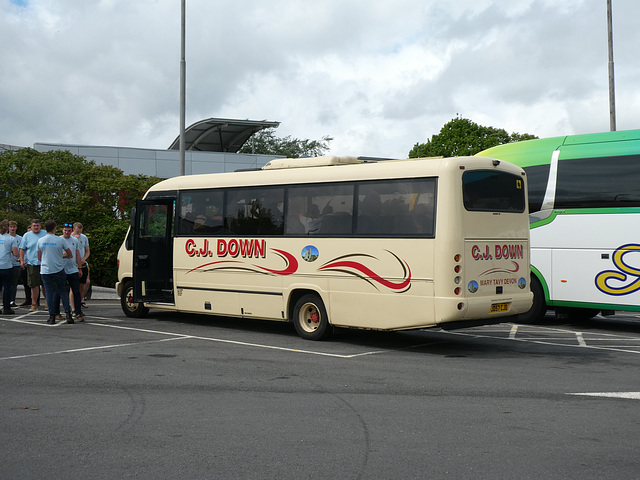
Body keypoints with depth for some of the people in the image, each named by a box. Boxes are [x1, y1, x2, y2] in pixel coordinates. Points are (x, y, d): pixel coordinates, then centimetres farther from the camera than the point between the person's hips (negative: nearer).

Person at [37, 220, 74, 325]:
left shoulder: (40, 241, 1)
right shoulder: (60, 240, -6)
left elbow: (39, 258, 11)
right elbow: (70, 255, 2)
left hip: (45, 270, 1)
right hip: (59, 269, -1)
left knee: (49, 292, 6)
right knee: (62, 291, 10)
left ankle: (52, 316, 5)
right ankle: (68, 313, -1)